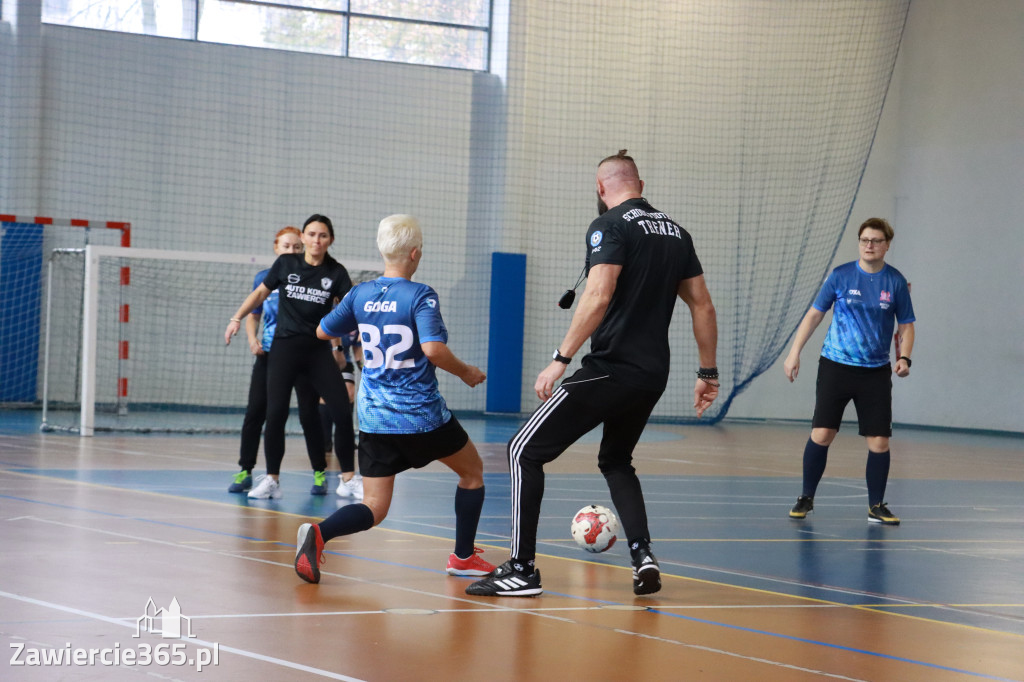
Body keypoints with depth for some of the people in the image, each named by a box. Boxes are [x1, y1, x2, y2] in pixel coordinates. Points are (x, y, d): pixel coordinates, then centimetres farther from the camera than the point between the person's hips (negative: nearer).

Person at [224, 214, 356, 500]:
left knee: (342, 410, -7)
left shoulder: (335, 272, 1)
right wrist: (237, 318, 10)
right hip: (284, 348, 0)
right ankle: (272, 479, 6)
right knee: (275, 413, -6)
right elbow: (261, 292, 14)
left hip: (319, 351, 0)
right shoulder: (286, 264, 2)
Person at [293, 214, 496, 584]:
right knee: (472, 470, 22)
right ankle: (463, 557, 24)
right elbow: (433, 348, -25)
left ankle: (318, 533, -23)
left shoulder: (360, 294, 4)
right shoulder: (420, 296, -12)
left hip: (374, 419, 5)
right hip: (421, 414, -4)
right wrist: (465, 372, -7)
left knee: (374, 507, 6)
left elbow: (323, 332, 16)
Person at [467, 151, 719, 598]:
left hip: (610, 370, -7)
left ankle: (522, 570, -3)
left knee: (525, 451, 1)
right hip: (653, 376, 8)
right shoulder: (675, 232, 14)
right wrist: (708, 372, 22)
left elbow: (598, 297, -21)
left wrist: (560, 359, -21)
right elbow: (702, 305, 16)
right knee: (616, 461, 28)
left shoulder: (610, 226, -7)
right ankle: (642, 555, 9)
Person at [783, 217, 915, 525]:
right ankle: (806, 498, 10)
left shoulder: (896, 282, 2)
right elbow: (814, 315, 7)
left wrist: (904, 357, -7)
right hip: (835, 367, -1)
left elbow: (906, 325, 10)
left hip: (876, 372, 1)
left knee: (879, 441, -2)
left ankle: (876, 506, 12)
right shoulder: (840, 275, 0)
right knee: (821, 434, -6)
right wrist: (794, 353, 1)